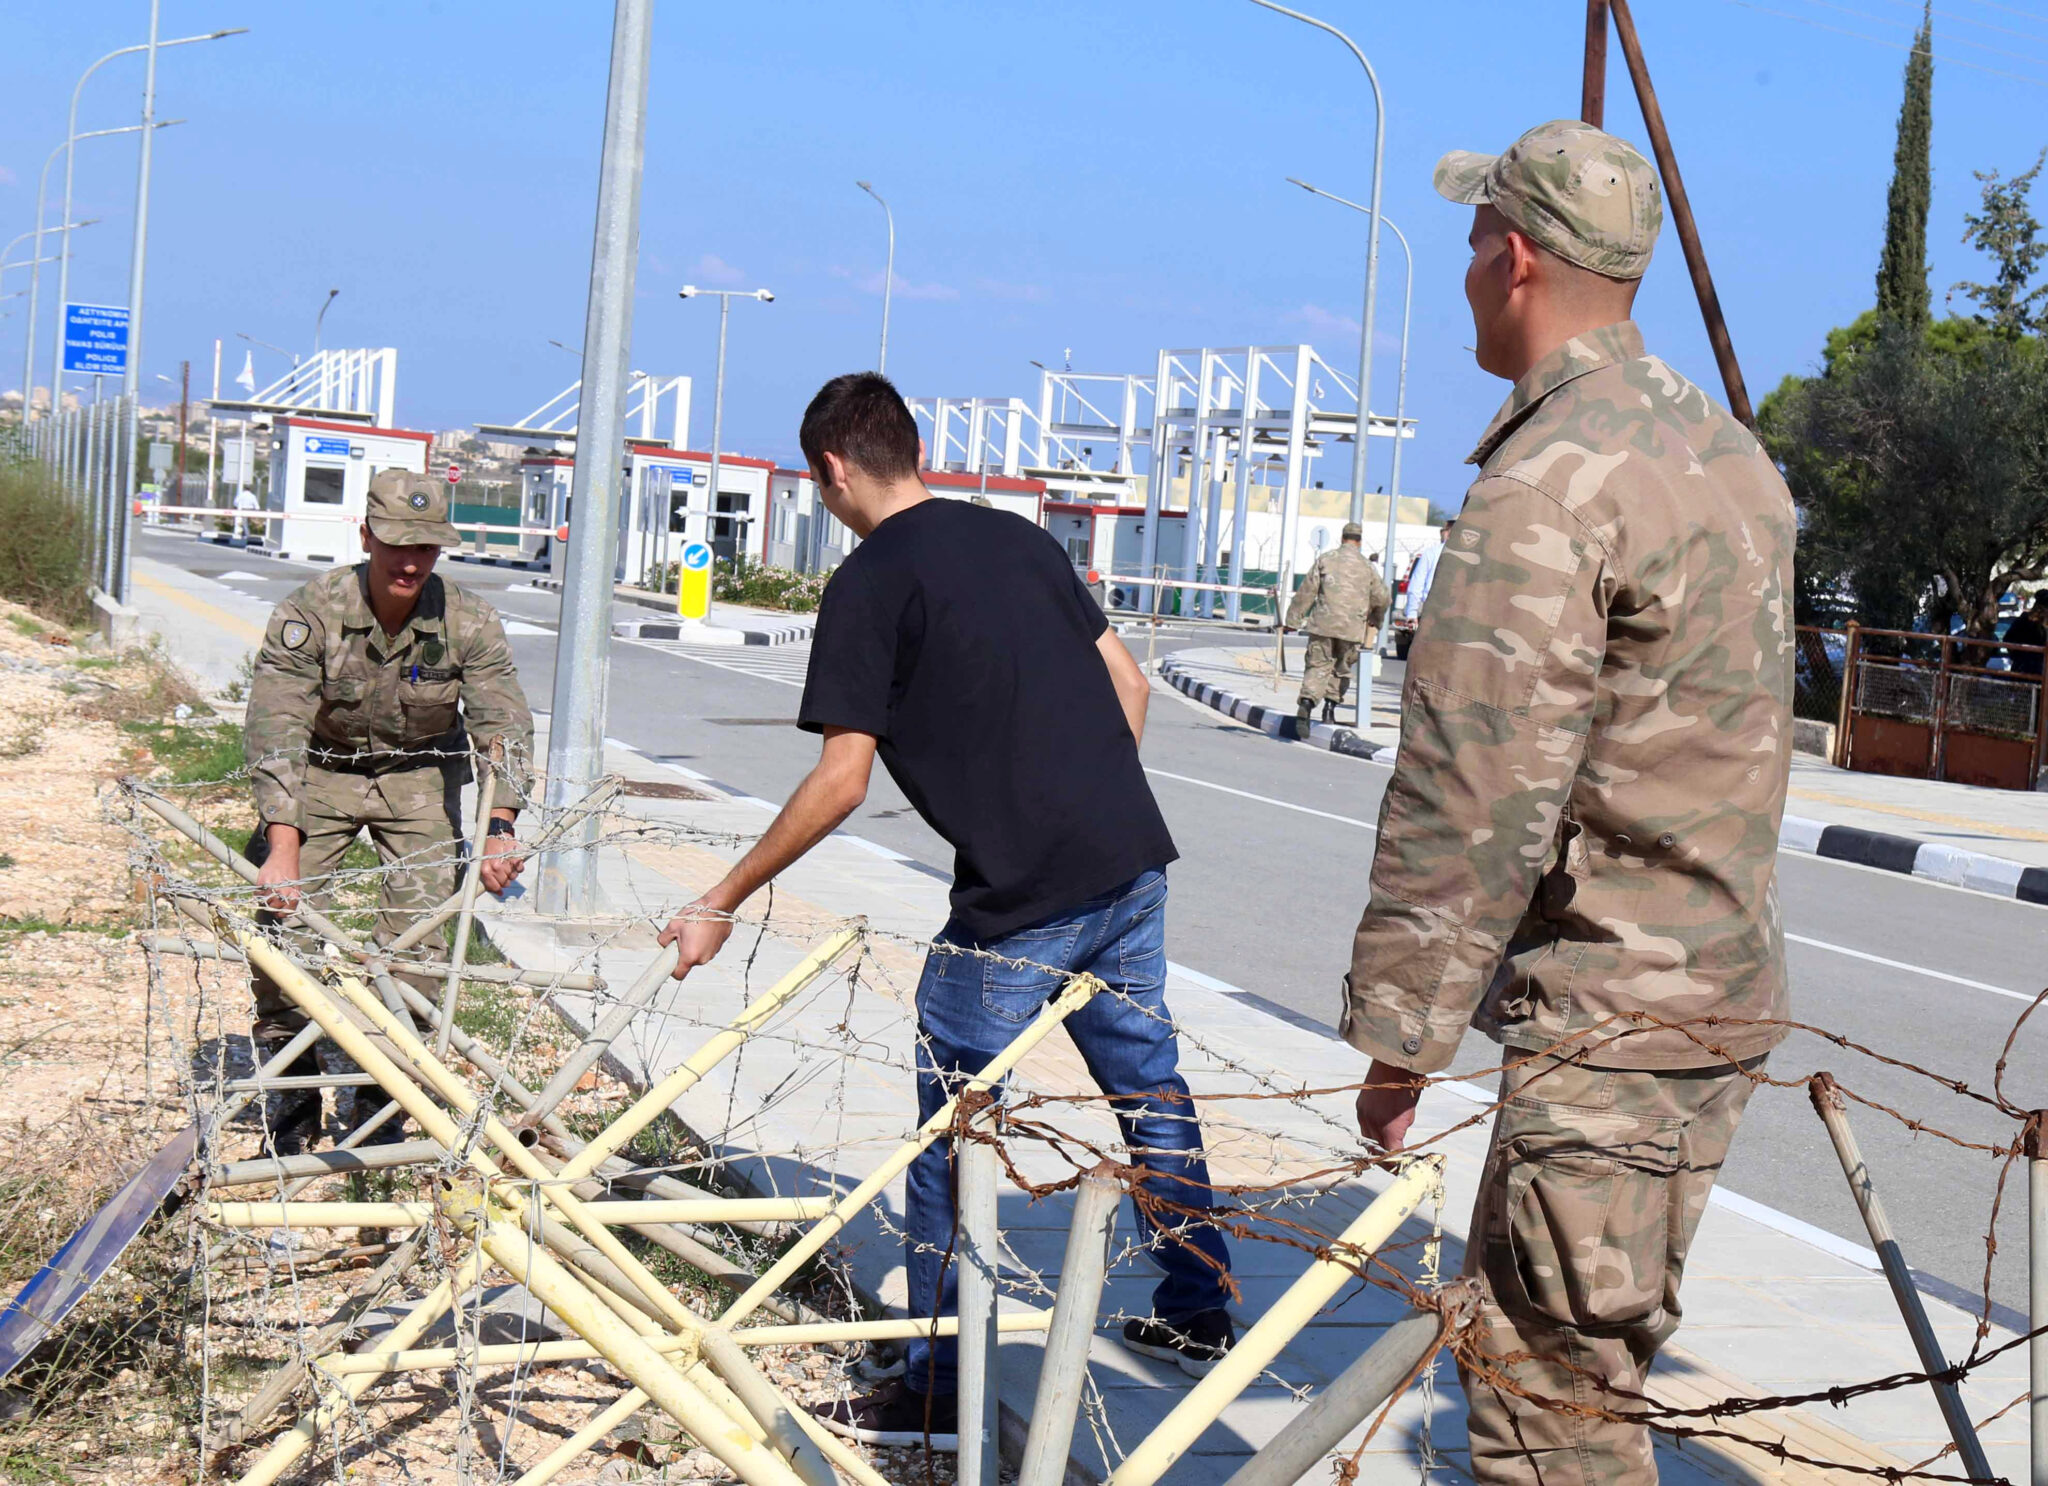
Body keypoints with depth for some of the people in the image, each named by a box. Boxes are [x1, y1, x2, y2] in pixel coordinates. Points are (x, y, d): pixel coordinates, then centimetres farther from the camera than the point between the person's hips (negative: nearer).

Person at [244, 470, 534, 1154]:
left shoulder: (469, 621, -19)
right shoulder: (310, 613, -25)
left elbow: (504, 724, -22)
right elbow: (275, 730, -31)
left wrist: (500, 828, -38)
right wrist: (283, 846, -42)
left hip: (421, 776, 1)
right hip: (320, 772, -1)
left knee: (419, 934, -12)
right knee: (286, 919, -12)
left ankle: (381, 1107, 2)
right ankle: (289, 1110, 3)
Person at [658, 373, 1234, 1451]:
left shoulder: (870, 583, -6)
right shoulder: (1020, 538, 14)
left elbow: (840, 782, -10)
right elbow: (1127, 684, 16)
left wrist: (720, 905, -2)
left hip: (1019, 899, -7)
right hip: (1134, 865, 7)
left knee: (950, 1131, 5)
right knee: (1151, 1087, 22)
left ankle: (937, 1394, 11)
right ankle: (1197, 1317, 35)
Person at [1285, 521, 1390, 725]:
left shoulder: (1325, 560, 4)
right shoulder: (1367, 567, 6)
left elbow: (1306, 592, 2)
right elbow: (1381, 598, 9)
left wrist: (1293, 620, 6)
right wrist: (1375, 621, 29)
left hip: (1323, 623, 0)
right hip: (1352, 628, 0)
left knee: (1317, 666, 1)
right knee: (1341, 669, 15)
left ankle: (1306, 702, -20)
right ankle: (1330, 706, 10)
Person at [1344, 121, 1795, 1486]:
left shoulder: (1547, 489, -19)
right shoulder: (1729, 450, 12)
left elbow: (1473, 803, -22)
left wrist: (1401, 1035, -14)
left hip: (1612, 1015, -10)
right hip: (1725, 975, 10)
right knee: (1544, 1333, 21)